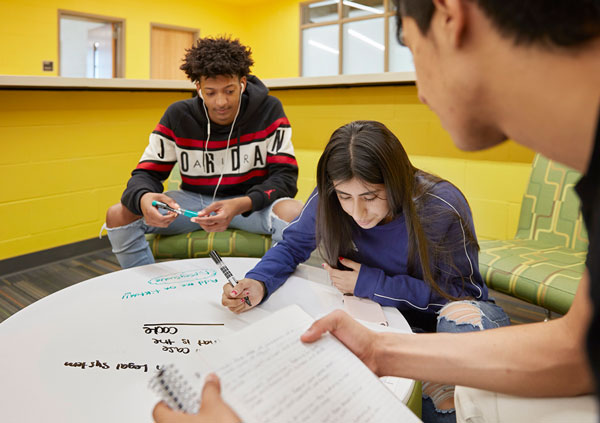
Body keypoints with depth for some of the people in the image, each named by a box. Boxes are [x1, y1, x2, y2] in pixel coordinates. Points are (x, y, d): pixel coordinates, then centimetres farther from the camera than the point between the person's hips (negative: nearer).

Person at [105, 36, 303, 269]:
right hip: (193, 199, 3)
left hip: (251, 201, -2)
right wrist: (144, 198, -33)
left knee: (294, 213, -35)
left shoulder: (268, 110, -11)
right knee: (117, 215, -17)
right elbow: (146, 173, -5)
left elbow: (285, 176, -16)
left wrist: (240, 205, -37)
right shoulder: (178, 116, -6)